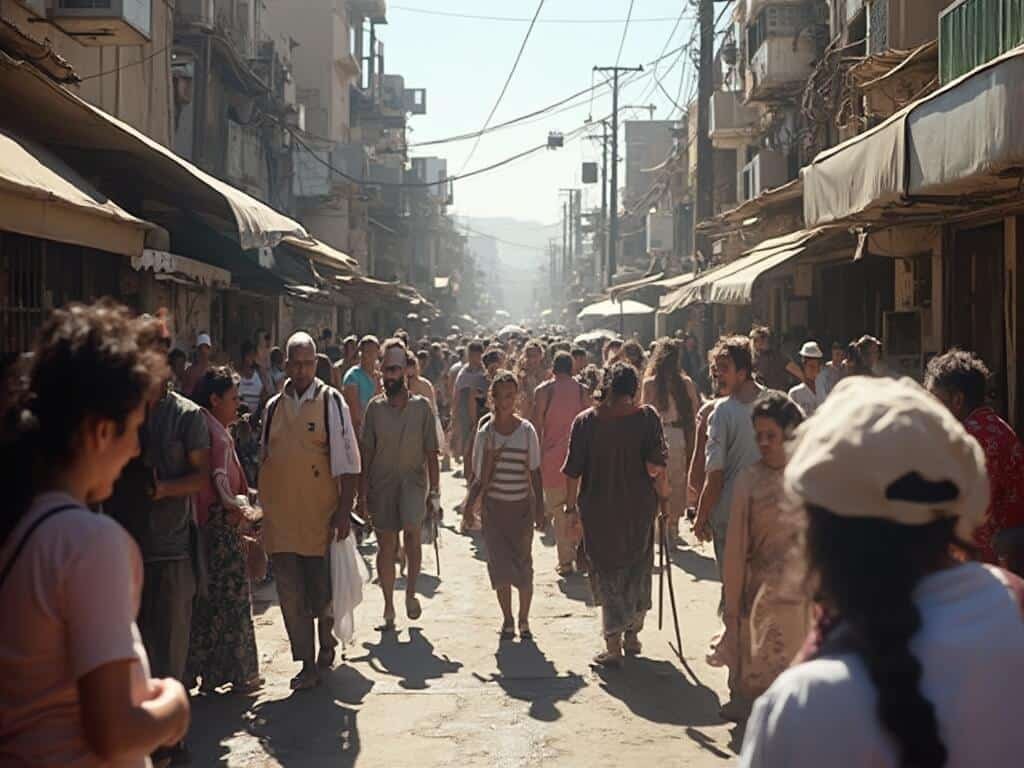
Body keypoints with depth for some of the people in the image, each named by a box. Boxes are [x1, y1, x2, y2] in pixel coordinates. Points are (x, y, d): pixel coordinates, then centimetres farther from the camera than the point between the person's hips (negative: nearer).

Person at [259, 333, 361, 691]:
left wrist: (344, 510, -11)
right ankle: (307, 664, 13)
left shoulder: (331, 402, -5)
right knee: (291, 595, 4)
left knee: (323, 591, 7)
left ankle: (327, 648, 32)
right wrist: (263, 507, 13)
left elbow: (348, 462, -6)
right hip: (280, 518, 4)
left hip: (319, 516, -3)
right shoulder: (274, 407, 9)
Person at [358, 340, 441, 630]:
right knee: (386, 545, 4)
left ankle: (411, 592, -4)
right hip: (382, 482, 2)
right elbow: (366, 454, 6)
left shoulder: (421, 406, 0)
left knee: (412, 530, -24)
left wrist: (434, 492, -3)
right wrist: (362, 494, 4)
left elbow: (431, 453, 1)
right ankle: (389, 609, 16)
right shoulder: (375, 407, 4)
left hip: (413, 479, -2)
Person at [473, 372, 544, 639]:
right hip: (494, 506, 1)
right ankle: (507, 620, 18)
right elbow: (480, 479, -3)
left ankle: (524, 620, 18)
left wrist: (540, 511, 1)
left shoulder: (527, 431, -3)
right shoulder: (485, 433, -2)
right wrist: (491, 456, -20)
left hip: (522, 506, 0)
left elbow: (535, 473, 2)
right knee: (499, 563, 1)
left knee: (523, 562, 0)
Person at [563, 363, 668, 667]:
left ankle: (613, 645, 5)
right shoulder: (647, 417, -7)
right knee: (638, 568, 20)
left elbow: (573, 471, -4)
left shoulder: (586, 420, -6)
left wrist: (571, 505, 7)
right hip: (639, 508, 1)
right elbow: (656, 466, -13)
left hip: (599, 510, -1)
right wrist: (663, 494, 3)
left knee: (607, 573, 8)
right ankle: (632, 634, 30)